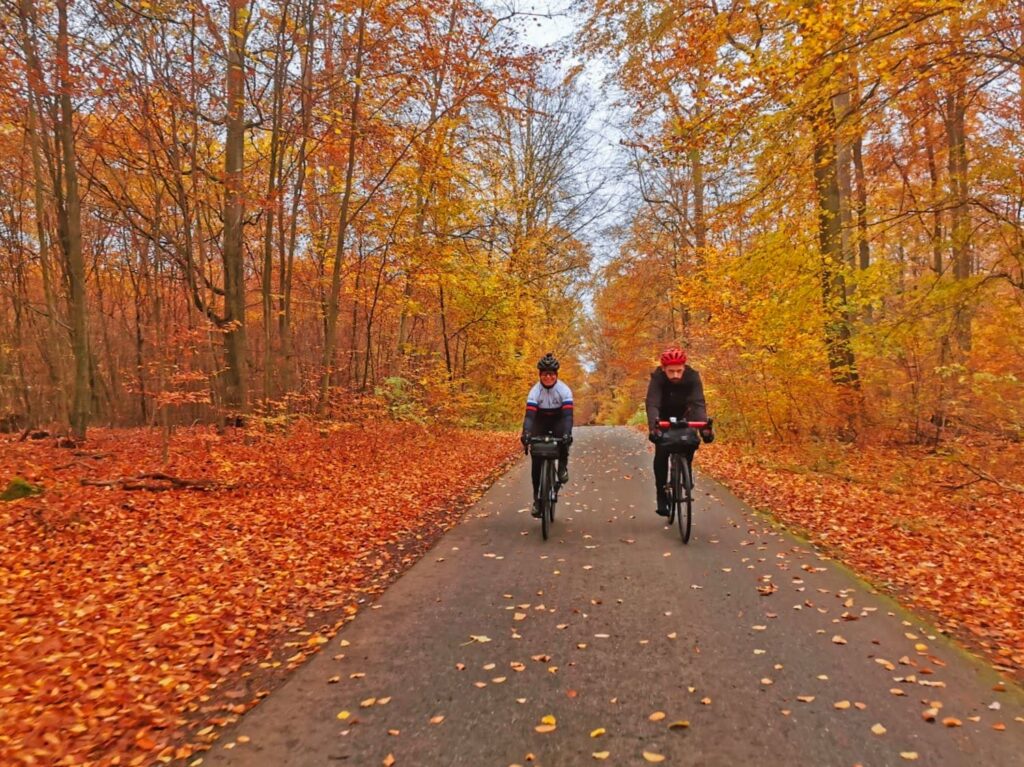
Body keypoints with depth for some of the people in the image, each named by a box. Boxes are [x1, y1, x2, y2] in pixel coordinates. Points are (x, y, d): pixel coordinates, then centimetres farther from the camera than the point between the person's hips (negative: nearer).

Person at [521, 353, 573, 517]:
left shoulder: (564, 390, -24)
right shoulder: (535, 391, -22)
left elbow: (568, 414, -34)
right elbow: (529, 414, -32)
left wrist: (567, 434, -50)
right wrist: (526, 433, -50)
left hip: (558, 421, -1)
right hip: (541, 422, 1)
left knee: (564, 438, -37)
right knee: (536, 459, -10)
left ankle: (563, 466, -10)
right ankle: (537, 497, 0)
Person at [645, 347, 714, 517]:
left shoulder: (692, 377, -30)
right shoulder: (657, 377, -32)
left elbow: (698, 403, -39)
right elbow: (652, 404, -43)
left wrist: (704, 426, -56)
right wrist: (652, 426, -61)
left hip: (683, 416, 1)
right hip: (664, 417, -1)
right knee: (661, 453, -16)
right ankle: (662, 496, -7)